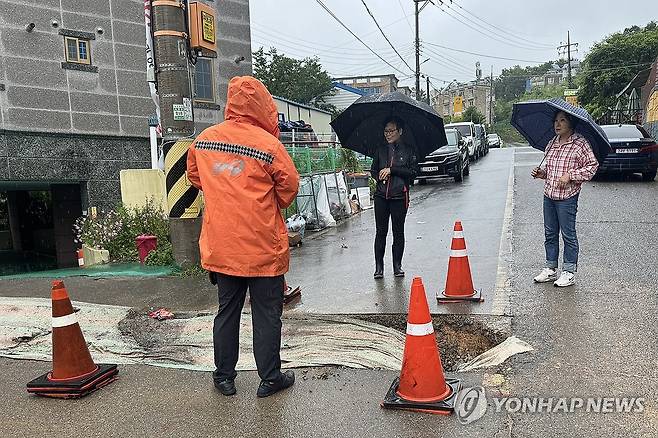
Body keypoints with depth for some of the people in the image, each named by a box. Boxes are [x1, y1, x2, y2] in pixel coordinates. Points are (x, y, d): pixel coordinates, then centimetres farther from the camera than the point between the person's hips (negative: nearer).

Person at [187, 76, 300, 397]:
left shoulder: (203, 140, 1)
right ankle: (270, 379, 19)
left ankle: (224, 376, 27)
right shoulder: (268, 144, -13)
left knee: (227, 311, 17)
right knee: (266, 314, 9)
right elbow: (289, 186, -6)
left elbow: (194, 175, 16)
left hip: (221, 247, 4)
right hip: (263, 248, -4)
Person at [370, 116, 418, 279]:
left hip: (400, 196, -2)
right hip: (381, 195, 2)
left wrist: (392, 170, -12)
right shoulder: (380, 150, 12)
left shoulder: (408, 150, 3)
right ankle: (379, 266, 10)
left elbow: (413, 172, -5)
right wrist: (380, 176, -5)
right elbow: (373, 170, 17)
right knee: (381, 231, 2)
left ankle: (397, 265, 15)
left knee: (398, 231, 5)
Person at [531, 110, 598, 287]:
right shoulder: (551, 143, 13)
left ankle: (569, 272, 12)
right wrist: (542, 173, 5)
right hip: (549, 194, 7)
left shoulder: (580, 144, -7)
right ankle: (550, 269, 23)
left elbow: (593, 165, -9)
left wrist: (570, 175, -17)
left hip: (567, 196, -7)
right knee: (550, 233, 12)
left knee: (568, 235, 2)